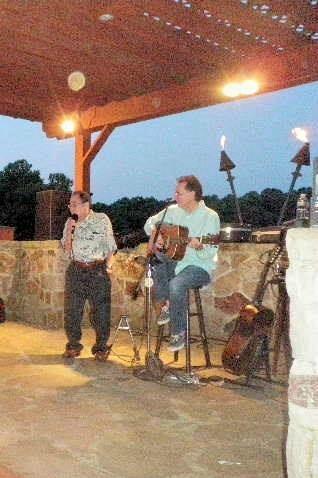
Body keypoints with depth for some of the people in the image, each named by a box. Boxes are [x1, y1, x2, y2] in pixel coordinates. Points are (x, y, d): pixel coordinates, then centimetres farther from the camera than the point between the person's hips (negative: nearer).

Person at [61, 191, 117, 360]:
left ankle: (101, 347, 13)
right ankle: (73, 345, 20)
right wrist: (69, 231, -6)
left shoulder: (102, 219, -2)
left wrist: (108, 266, -9)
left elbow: (110, 246, 0)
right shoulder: (70, 222, 8)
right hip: (76, 270, 3)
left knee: (101, 311, -1)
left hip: (98, 270, -3)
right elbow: (67, 250, 8)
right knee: (72, 310, 5)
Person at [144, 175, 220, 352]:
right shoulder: (173, 210, 5)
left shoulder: (210, 216, -13)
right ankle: (166, 305, 2)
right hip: (174, 260, 7)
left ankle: (178, 333, -13)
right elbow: (150, 222, 18)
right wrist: (155, 234, -3)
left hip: (200, 266, -7)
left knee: (176, 285, -32)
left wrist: (199, 246, -39)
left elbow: (210, 253, -18)